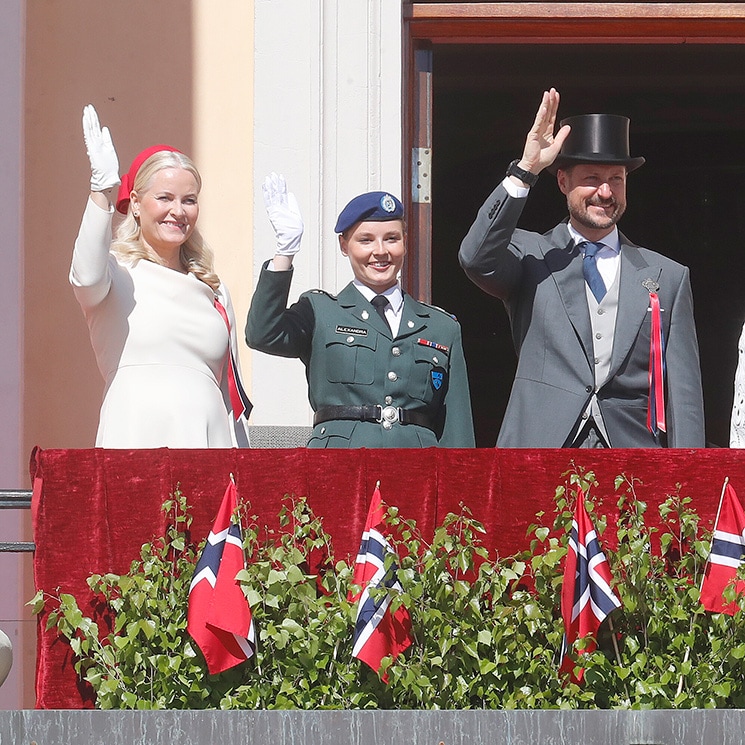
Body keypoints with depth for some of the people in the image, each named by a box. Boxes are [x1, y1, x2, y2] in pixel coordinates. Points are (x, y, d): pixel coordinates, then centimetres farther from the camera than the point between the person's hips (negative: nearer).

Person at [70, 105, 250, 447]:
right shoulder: (120, 274, 6)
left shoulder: (213, 291, 20)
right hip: (135, 444, -4)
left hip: (208, 444, 4)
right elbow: (87, 277, -20)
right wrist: (100, 191, -29)